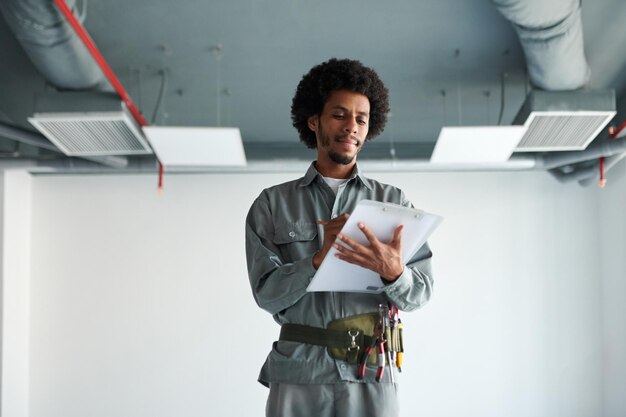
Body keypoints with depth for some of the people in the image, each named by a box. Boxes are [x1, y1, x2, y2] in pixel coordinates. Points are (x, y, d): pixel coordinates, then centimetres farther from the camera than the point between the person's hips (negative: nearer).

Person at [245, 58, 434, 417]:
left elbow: (420, 293, 1)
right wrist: (320, 259, -19)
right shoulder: (272, 205, 5)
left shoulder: (394, 202, 7)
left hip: (373, 376, 1)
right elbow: (267, 293, -3)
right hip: (298, 376, 0)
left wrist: (394, 272, -20)